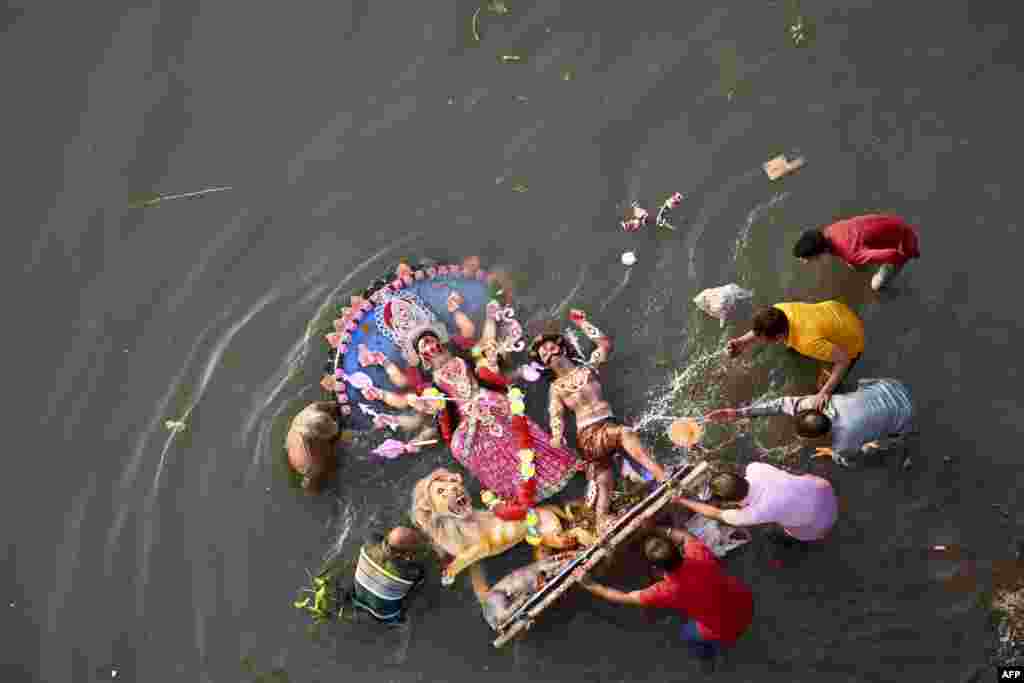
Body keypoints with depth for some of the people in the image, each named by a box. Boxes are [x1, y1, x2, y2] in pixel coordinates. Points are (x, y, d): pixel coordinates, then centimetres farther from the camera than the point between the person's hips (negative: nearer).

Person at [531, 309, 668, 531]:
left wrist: (583, 324, 23)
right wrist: (557, 437, -16)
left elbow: (605, 344, 15)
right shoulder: (556, 388, 17)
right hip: (589, 436, -3)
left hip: (609, 426, 3)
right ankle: (666, 480, -42)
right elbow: (556, 415, 4)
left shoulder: (587, 368, 22)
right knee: (625, 433, -32)